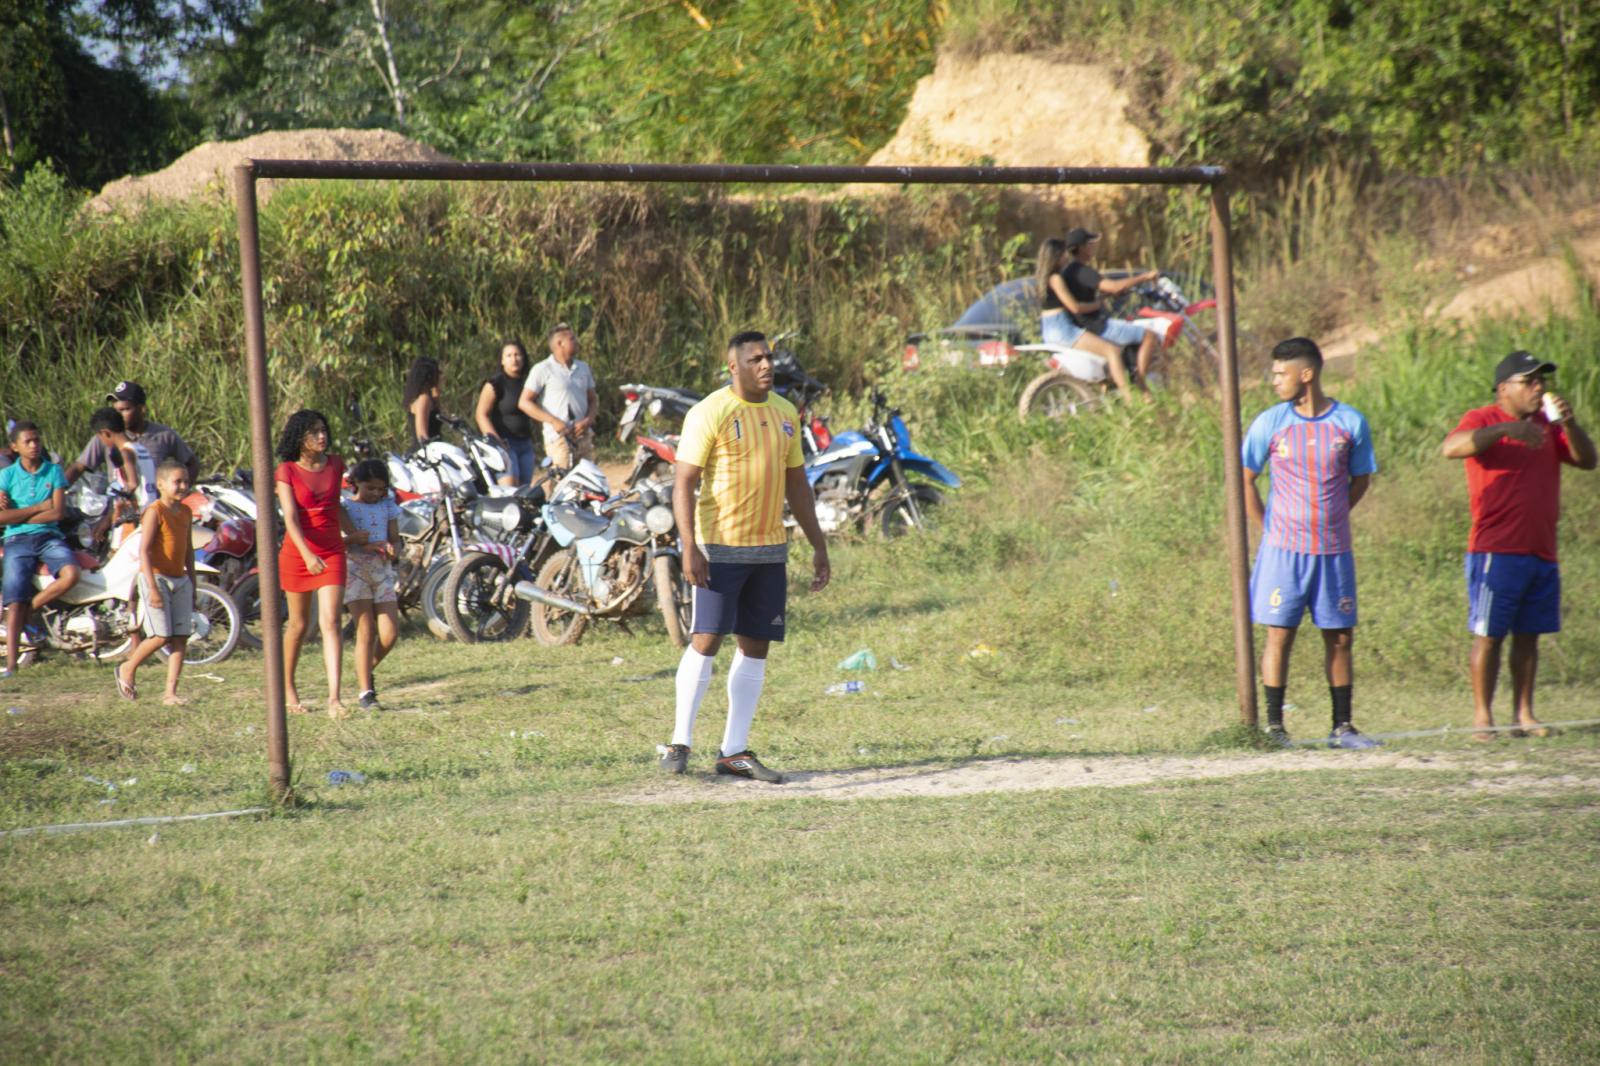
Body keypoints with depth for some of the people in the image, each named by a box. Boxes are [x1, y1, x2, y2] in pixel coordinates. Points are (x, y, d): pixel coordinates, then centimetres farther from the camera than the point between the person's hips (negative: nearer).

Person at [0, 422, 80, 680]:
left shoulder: (54, 472, 5)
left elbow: (58, 512, -6)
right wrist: (38, 507, -9)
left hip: (49, 536, 1)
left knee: (71, 573, -29)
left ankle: (30, 611, -9)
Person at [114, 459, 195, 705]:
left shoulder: (185, 512, 10)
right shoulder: (154, 512, -12)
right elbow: (144, 550, -18)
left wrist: (192, 584, 19)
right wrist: (153, 588, -24)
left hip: (180, 580, 7)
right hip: (156, 577, -7)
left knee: (180, 637, 0)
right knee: (161, 636, -11)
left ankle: (171, 692, 2)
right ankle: (127, 670, 13)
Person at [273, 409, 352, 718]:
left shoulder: (335, 465, 4)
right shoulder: (286, 471, -9)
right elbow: (291, 518, -19)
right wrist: (307, 554, -32)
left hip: (332, 552, 2)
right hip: (297, 552, -2)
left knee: (330, 623, -10)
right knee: (299, 623, 10)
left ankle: (334, 698, -17)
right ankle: (288, 686, 32)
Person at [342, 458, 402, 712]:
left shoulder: (388, 506, 12)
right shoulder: (345, 508, 0)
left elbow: (395, 538, 12)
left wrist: (392, 548, -11)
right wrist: (354, 540, -22)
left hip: (382, 571, 4)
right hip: (354, 570, -4)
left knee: (390, 633, -5)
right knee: (366, 631, -12)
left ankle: (366, 670, 24)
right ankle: (366, 693, -11)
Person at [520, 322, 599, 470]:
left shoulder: (583, 368, 16)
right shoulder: (543, 370, -2)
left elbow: (593, 399, 21)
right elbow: (525, 402, -4)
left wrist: (588, 420, -1)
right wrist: (554, 421, -13)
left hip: (583, 435, 6)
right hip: (559, 436, -6)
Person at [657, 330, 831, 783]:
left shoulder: (785, 414, 12)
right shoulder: (710, 413, -8)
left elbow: (796, 483, 19)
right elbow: (684, 482, -11)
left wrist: (818, 546, 16)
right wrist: (690, 546, -20)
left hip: (770, 548, 6)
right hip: (720, 546, -6)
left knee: (755, 646, 5)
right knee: (707, 639, -9)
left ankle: (734, 751, 9)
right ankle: (680, 742, 1)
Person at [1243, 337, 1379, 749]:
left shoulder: (1351, 423, 0)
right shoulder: (1270, 423, -2)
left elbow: (1360, 480, 13)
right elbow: (1245, 479, 7)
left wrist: (1330, 516, 6)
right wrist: (1269, 528, 4)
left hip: (1334, 549, 1)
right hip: (1283, 548, -1)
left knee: (1340, 637, 5)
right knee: (1279, 634, -3)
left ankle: (1342, 726, 12)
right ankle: (1273, 726, 1)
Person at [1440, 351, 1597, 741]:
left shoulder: (1547, 426, 16)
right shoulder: (1483, 420, -2)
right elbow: (1450, 448, -22)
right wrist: (1506, 429, -31)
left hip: (1542, 552, 6)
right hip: (1496, 551, -6)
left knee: (1528, 634, 8)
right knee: (1489, 634, -4)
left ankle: (1524, 714, 12)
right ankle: (1482, 716, 0)